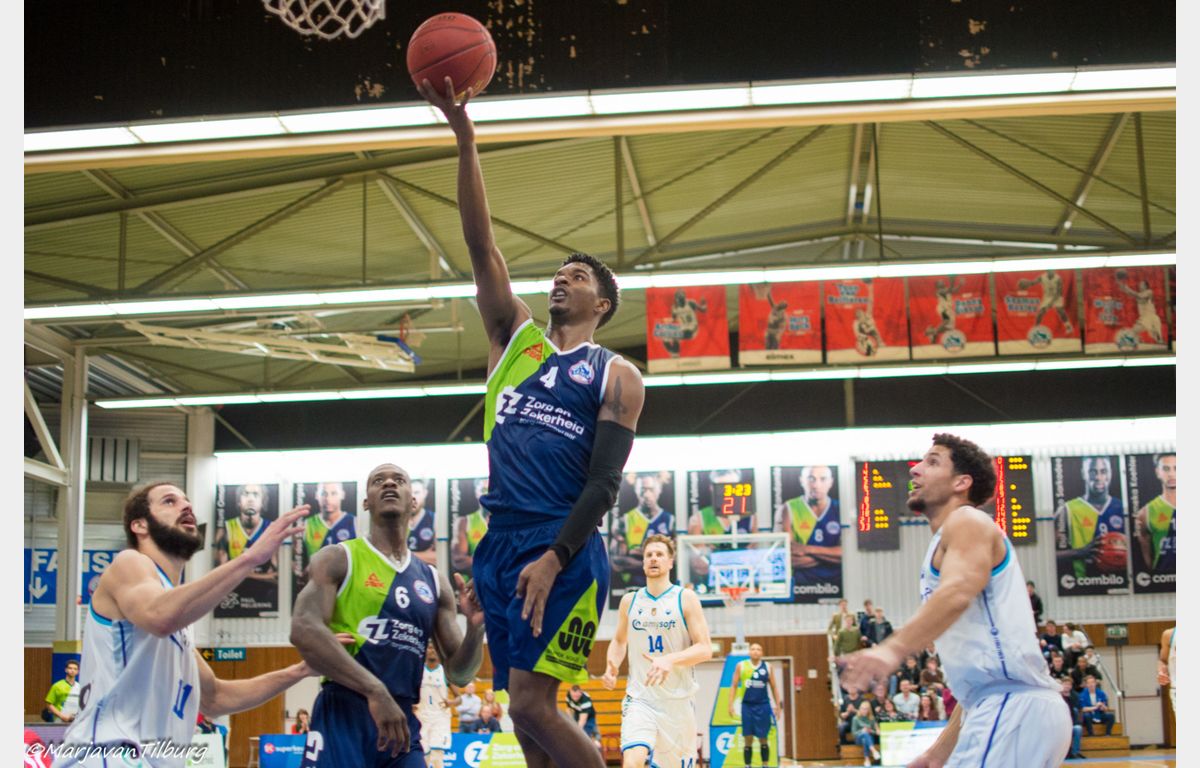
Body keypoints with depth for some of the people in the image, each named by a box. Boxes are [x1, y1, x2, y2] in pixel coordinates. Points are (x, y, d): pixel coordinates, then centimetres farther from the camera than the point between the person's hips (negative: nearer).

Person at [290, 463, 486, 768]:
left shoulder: (434, 581, 16)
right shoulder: (338, 560, 2)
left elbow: (458, 673, 16)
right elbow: (304, 630, -15)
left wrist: (475, 628, -6)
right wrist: (374, 690, -23)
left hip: (403, 721, 5)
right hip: (343, 714, -4)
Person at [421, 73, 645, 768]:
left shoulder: (616, 376, 4)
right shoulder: (516, 339, 17)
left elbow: (605, 482, -4)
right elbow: (482, 244, 9)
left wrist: (554, 557, -18)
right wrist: (464, 136, 1)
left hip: (566, 548, -5)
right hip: (502, 540, 5)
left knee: (533, 703, -14)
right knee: (525, 712, 6)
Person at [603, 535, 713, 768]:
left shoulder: (685, 598, -3)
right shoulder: (629, 601, 7)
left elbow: (705, 649, -9)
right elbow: (619, 641, 22)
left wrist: (671, 660, -26)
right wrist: (612, 666, 0)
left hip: (678, 699, -1)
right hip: (640, 697, 1)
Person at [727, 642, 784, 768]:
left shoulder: (767, 667, 4)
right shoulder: (741, 666, 2)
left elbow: (773, 687, 9)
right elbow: (734, 686, 5)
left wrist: (778, 705, 5)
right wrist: (730, 704, -2)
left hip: (763, 706, 0)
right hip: (747, 705, 0)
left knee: (763, 738, 3)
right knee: (748, 739, 0)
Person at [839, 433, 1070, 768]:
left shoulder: (967, 521, -1)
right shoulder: (945, 543, 28)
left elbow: (958, 591, -25)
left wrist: (893, 649, -40)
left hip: (1015, 707, -10)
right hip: (1005, 706, 10)